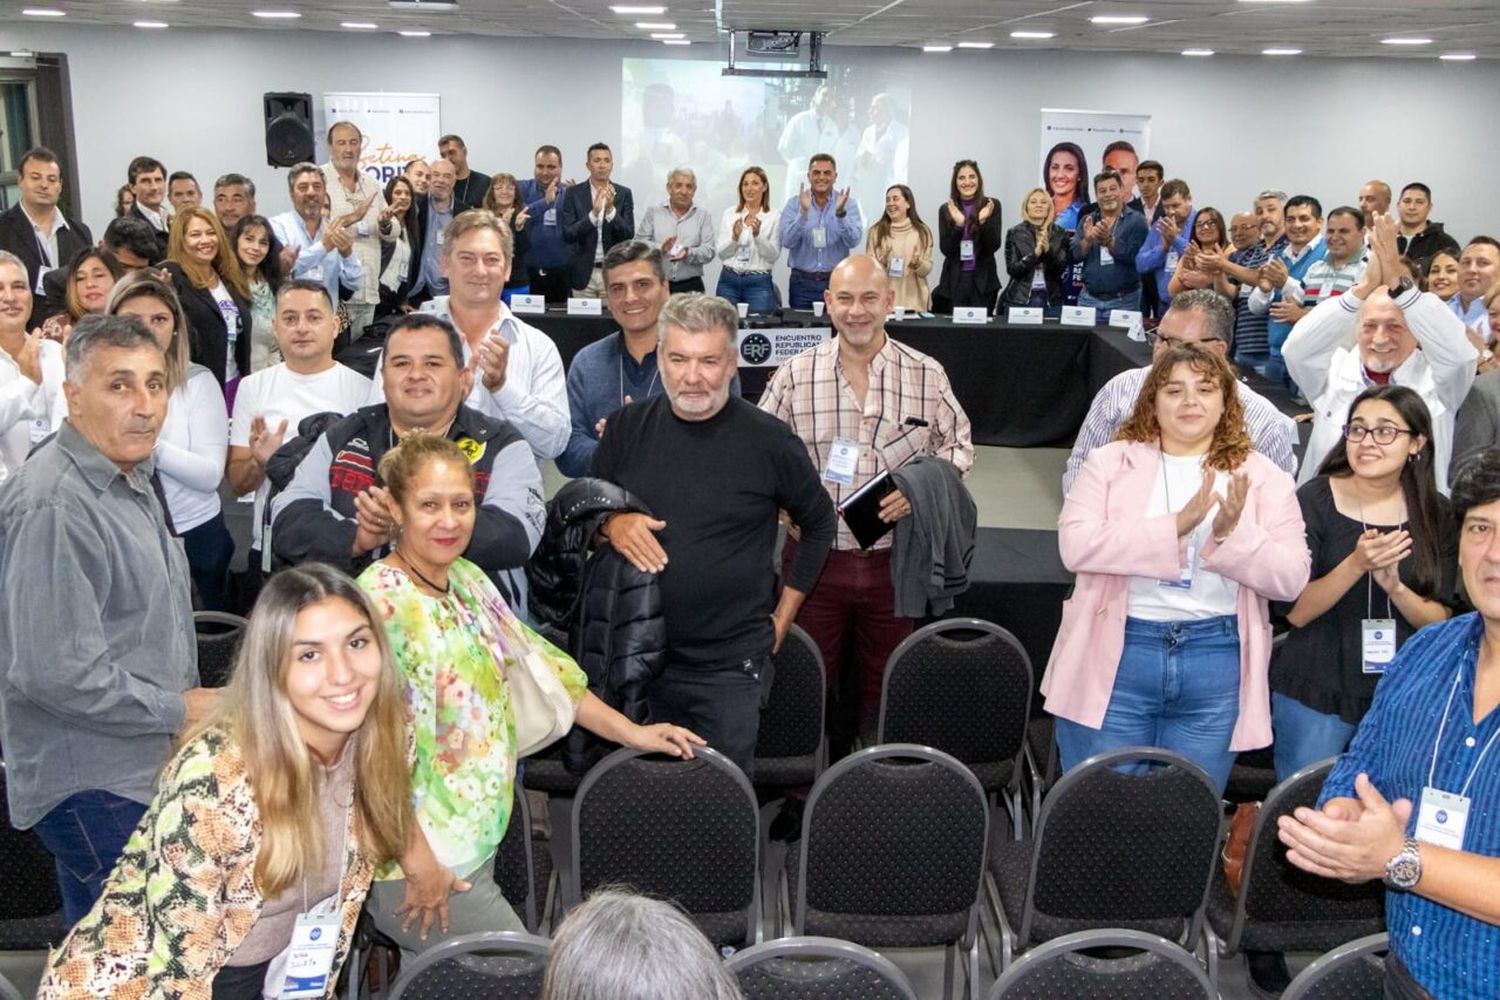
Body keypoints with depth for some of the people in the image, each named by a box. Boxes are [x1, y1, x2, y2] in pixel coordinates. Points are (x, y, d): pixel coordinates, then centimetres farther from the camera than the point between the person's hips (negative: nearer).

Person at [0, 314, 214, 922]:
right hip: (93, 787, -10)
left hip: (143, 770, 10)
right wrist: (179, 710, -17)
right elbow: (56, 672, -27)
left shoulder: (129, 480, 11)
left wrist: (189, 705, 14)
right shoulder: (53, 506, -23)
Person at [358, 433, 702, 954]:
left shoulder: (467, 579, 6)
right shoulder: (381, 602, -19)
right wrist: (417, 862, -22)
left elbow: (536, 663, 13)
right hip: (420, 862, -7)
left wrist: (631, 732, 12)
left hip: (479, 841, 8)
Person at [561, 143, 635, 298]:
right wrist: (593, 213, -21)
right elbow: (567, 235, -8)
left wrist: (610, 209, -19)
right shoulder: (573, 193, 1)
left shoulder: (624, 193, 3)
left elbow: (628, 235, -3)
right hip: (583, 273, 0)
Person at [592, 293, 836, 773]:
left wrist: (784, 614, 5)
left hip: (731, 669, -3)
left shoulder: (769, 440, -6)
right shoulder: (627, 427, 2)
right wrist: (612, 523, -11)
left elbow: (819, 523, 8)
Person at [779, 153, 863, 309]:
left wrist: (840, 213, -24)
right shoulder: (794, 203, 2)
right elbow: (787, 242, -10)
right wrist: (804, 212, -22)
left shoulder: (848, 204, 2)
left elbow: (853, 241, -10)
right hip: (802, 282, 0)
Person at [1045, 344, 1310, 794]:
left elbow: (1291, 578, -1)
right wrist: (1175, 526, -20)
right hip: (1115, 658, -1)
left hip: (1216, 665, 2)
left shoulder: (1262, 477, 7)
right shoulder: (1110, 462, 2)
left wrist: (1233, 534, -19)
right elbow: (1076, 546, -13)